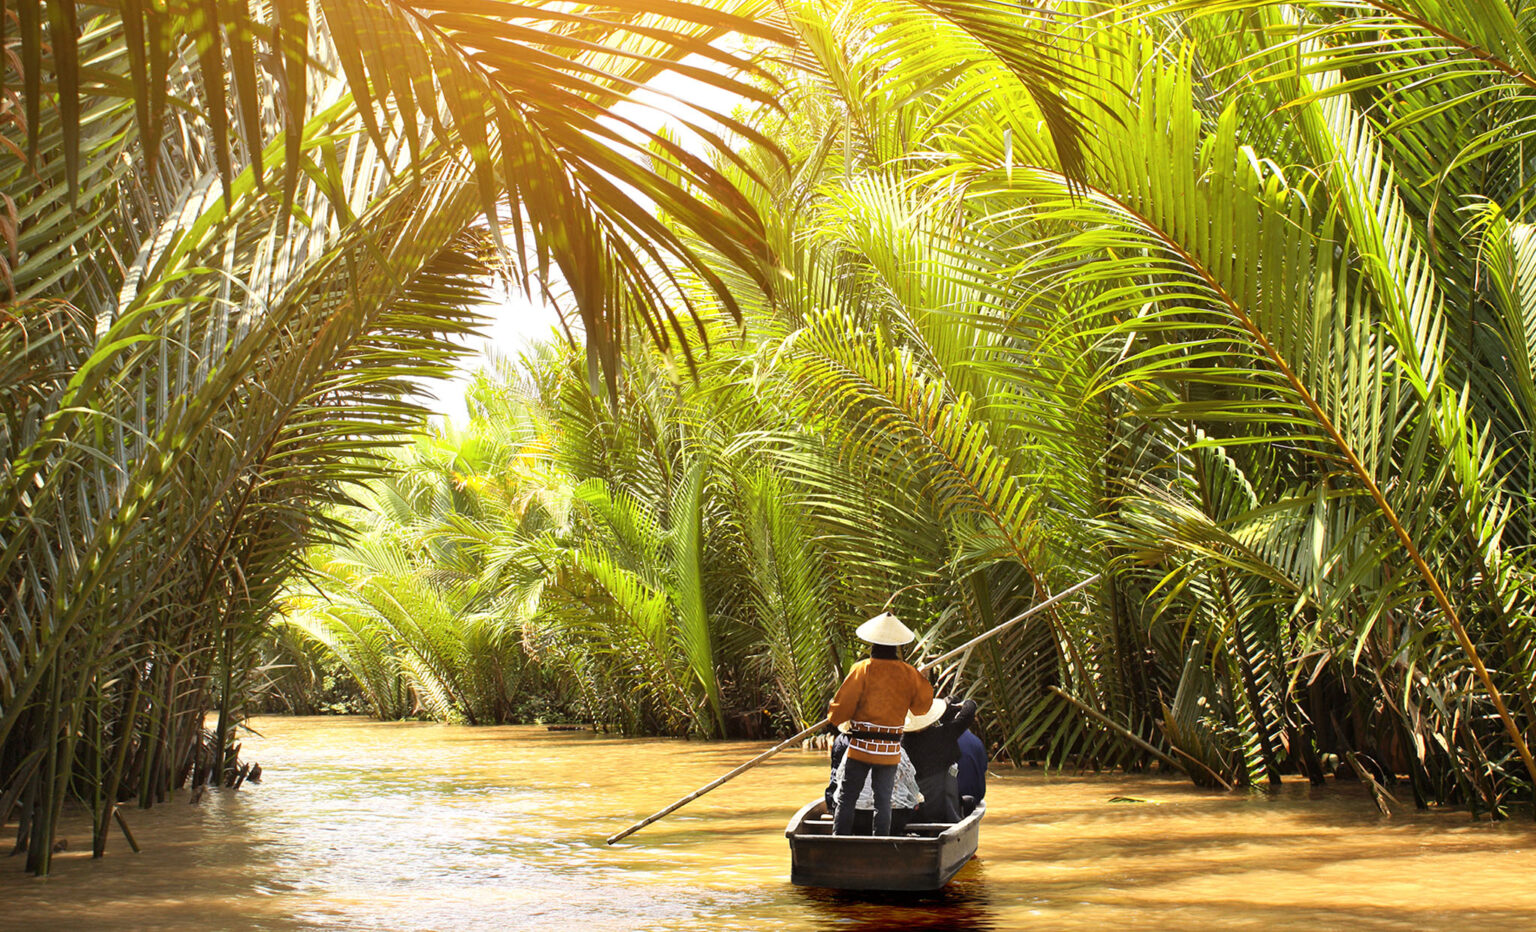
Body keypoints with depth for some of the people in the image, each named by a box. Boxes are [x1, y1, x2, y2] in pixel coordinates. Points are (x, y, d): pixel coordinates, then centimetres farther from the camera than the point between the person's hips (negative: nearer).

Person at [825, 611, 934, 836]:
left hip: (860, 747, -2)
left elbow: (840, 709, -8)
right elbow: (922, 705, 14)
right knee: (883, 802, 9)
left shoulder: (862, 669, -9)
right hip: (890, 750, 3)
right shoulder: (908, 674, 0)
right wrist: (922, 679, 27)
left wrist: (833, 714, 14)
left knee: (846, 800, 5)